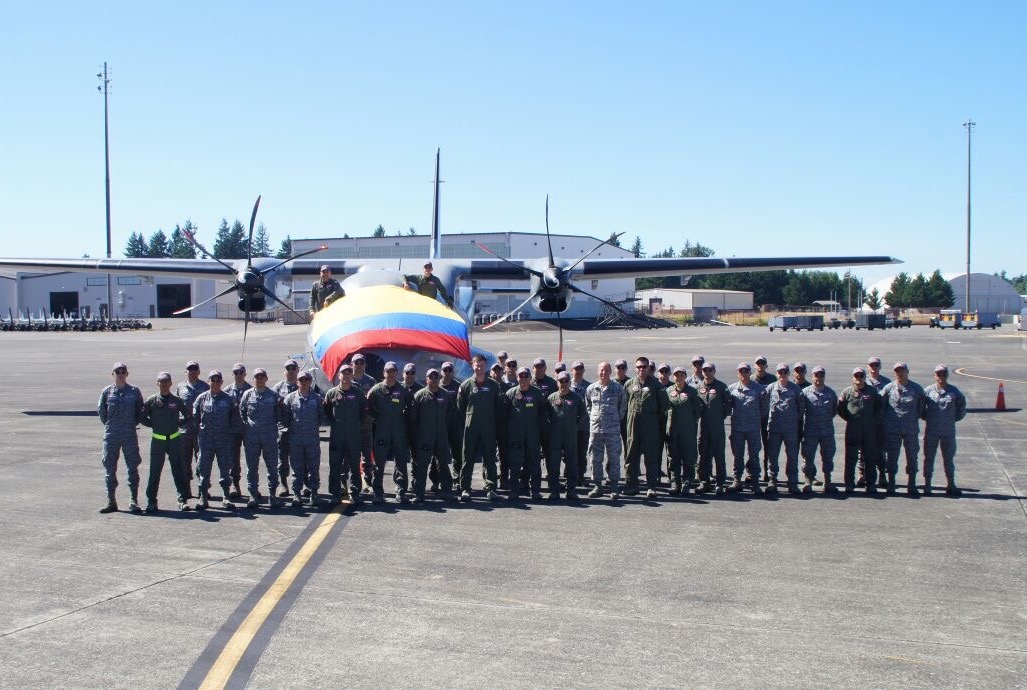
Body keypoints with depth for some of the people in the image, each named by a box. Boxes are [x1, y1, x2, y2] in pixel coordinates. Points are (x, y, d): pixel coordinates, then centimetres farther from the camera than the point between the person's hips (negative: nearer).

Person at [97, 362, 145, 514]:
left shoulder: (134, 391, 1)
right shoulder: (106, 392, 3)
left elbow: (140, 411, 9)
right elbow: (101, 411, 10)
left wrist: (133, 424, 4)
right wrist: (109, 425, 8)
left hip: (130, 435, -1)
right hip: (111, 436, 1)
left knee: (133, 467, 0)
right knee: (109, 468, 4)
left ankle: (133, 501, 6)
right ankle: (111, 502, 12)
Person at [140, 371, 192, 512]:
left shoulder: (177, 400, 2)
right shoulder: (151, 401, 0)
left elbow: (188, 415, 12)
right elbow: (142, 418, 5)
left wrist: (178, 423, 3)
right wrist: (154, 425, 0)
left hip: (174, 439, 1)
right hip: (157, 441, -1)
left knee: (178, 470, 3)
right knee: (155, 472, 1)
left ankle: (183, 499, 9)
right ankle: (151, 501, 9)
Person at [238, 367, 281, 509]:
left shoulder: (273, 395, 2)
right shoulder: (247, 394, 4)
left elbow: (279, 415, 8)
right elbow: (241, 412, 9)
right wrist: (247, 426, 2)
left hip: (270, 437, -1)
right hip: (251, 437, 1)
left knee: (272, 466, 4)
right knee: (252, 467, 5)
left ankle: (272, 494, 13)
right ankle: (253, 494, 14)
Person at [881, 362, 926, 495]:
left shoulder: (916, 388, 0)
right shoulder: (888, 388, -2)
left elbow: (921, 406, 11)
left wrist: (915, 418, 8)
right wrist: (887, 419, 5)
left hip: (911, 429, 1)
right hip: (892, 429, -1)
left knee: (912, 457, 6)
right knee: (892, 457, 4)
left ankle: (911, 486, 15)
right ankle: (891, 485, 13)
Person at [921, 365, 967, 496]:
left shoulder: (954, 392, 0)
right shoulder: (927, 391, -3)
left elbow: (962, 410, 11)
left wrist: (953, 419, 4)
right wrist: (927, 418, 1)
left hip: (949, 431, 1)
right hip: (931, 431, -1)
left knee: (949, 458, 10)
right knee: (929, 458, 4)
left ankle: (950, 485, 18)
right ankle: (927, 485, 11)